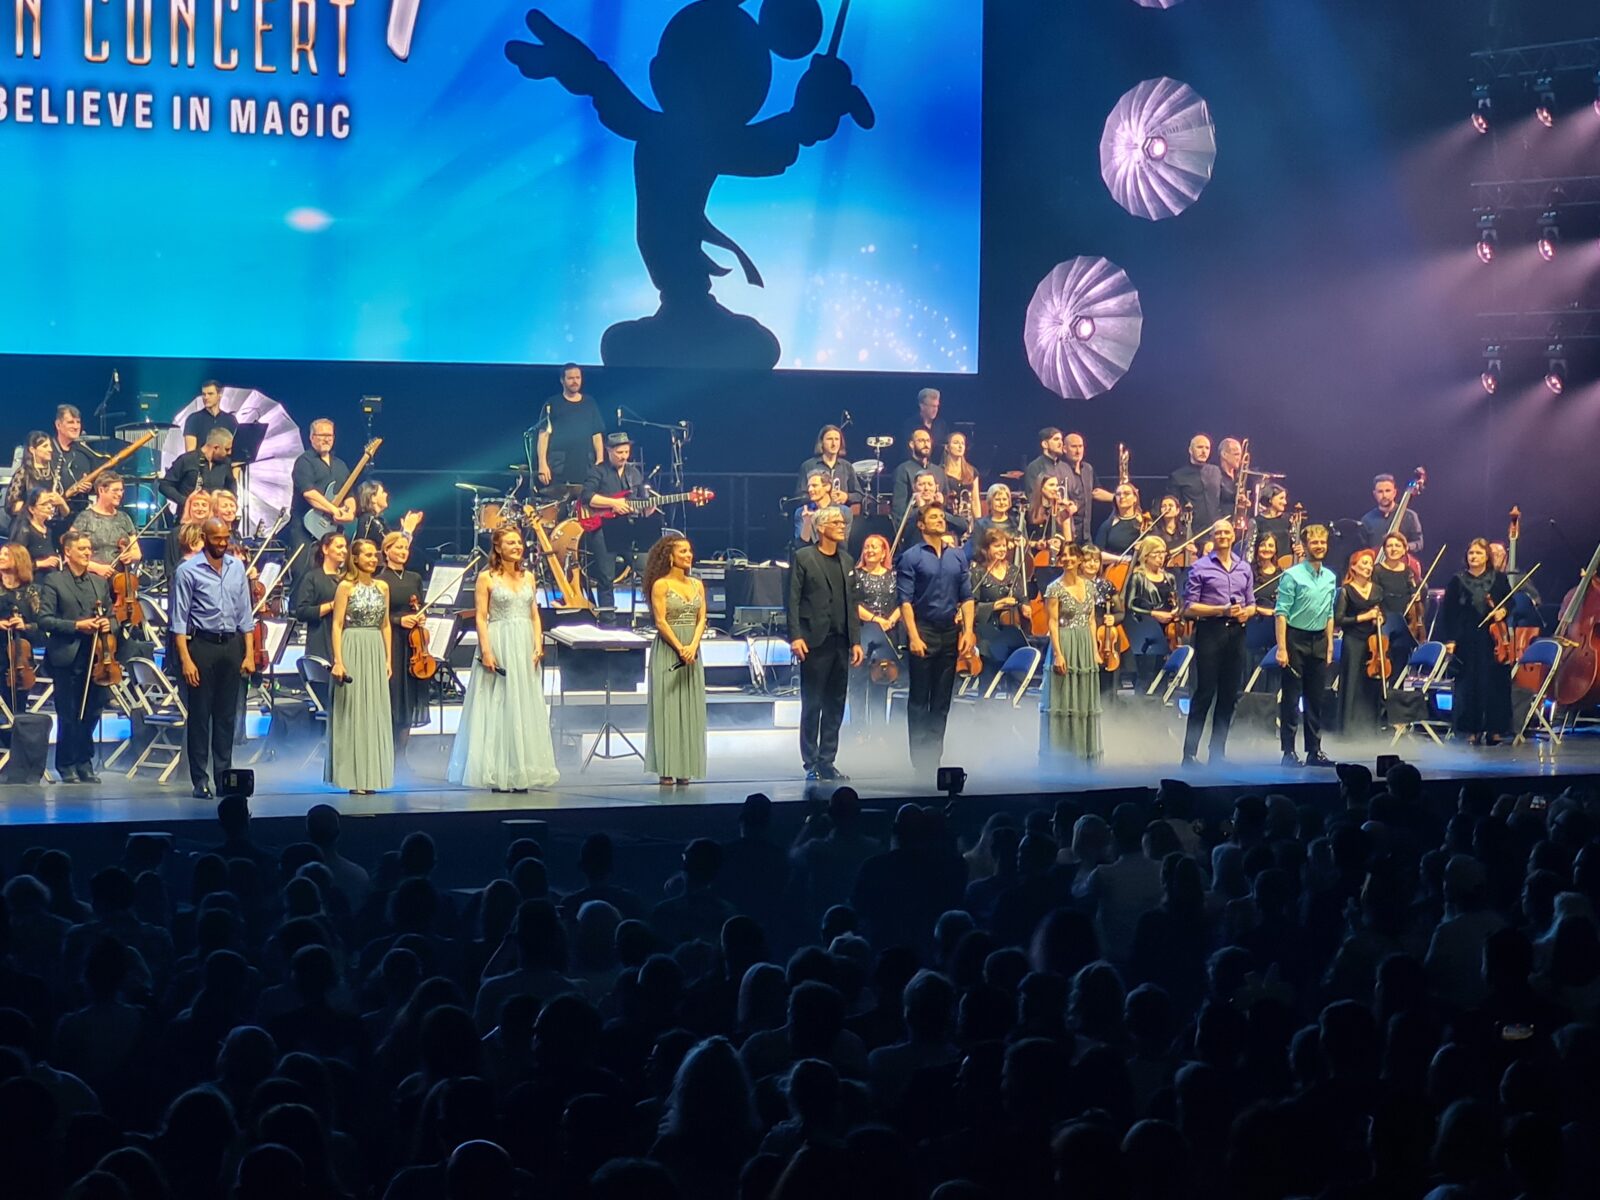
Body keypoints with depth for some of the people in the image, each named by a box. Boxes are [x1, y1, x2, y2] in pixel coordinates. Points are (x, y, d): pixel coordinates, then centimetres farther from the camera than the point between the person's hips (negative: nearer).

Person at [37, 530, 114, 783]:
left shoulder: (100, 582, 14)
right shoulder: (53, 581, -2)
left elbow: (110, 615, 21)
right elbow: (45, 620, -9)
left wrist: (108, 624, -1)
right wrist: (76, 625, -16)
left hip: (95, 656, 4)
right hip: (67, 658, -4)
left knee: (91, 714, 6)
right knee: (69, 715, 1)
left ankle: (84, 763, 19)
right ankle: (67, 765, 12)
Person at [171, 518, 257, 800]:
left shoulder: (237, 567, 8)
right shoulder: (188, 571, -6)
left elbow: (245, 613, 12)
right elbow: (179, 620, -7)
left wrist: (249, 653, 6)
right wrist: (186, 660, -13)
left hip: (231, 645, 4)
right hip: (202, 644, -4)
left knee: (227, 714, 8)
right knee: (199, 714, 1)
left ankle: (224, 774, 14)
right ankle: (199, 779, 5)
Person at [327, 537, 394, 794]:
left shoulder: (382, 587, 11)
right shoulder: (346, 586, -4)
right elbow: (337, 625, -7)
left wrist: (388, 659, 9)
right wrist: (338, 661, -15)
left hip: (376, 652, 5)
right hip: (352, 650, -5)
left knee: (375, 712, 5)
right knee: (352, 711, -2)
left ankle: (370, 775, 11)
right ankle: (352, 776, 2)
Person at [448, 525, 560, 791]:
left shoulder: (528, 577, 13)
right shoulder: (486, 577, -2)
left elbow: (535, 616, 13)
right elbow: (481, 618, -7)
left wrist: (538, 645, 0)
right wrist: (486, 652, -16)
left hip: (525, 648, 5)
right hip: (499, 646, -5)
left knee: (525, 708, 5)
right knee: (497, 707, -3)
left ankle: (521, 773, 10)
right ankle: (498, 773, 1)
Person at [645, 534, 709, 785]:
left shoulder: (697, 585, 11)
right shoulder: (661, 585, -4)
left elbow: (701, 620, 6)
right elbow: (661, 622, -9)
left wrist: (693, 646, -9)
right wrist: (679, 648, -15)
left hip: (692, 650, 5)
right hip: (667, 650, -5)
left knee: (691, 707, 4)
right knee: (667, 706, -4)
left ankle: (685, 767, 7)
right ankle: (666, 769, -2)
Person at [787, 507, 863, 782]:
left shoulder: (847, 561, 15)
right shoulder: (803, 557, -2)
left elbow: (851, 603, 15)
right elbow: (793, 599, -6)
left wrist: (855, 641, 9)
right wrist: (795, 636, -15)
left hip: (841, 643, 5)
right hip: (814, 642, -5)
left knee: (835, 707, 7)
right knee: (812, 705, -1)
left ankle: (827, 762, 14)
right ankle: (811, 764, 5)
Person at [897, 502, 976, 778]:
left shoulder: (957, 557, 10)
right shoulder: (912, 557, -3)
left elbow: (966, 597, 10)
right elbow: (905, 600, -8)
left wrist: (968, 631, 0)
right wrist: (914, 636, -16)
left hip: (950, 633, 4)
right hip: (924, 632, -4)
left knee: (942, 699, 7)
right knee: (919, 698, 1)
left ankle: (934, 754, 13)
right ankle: (919, 759, 4)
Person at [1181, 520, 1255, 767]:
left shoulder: (1245, 568, 14)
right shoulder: (1201, 567, -1)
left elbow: (1251, 605, 18)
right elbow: (1189, 608, -5)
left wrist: (1246, 612, -5)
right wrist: (1221, 610, -15)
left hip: (1236, 633, 5)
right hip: (1210, 632, -5)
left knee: (1229, 695, 7)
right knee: (1204, 693, -6)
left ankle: (1218, 753, 15)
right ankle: (1189, 753, -2)